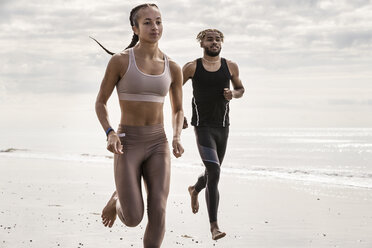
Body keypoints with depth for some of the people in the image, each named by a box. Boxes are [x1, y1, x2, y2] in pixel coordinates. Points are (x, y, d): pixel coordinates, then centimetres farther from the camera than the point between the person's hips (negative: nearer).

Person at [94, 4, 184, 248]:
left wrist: (177, 139, -6)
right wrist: (110, 134, -18)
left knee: (158, 213, -13)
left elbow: (178, 111, 15)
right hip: (127, 145, -3)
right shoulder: (120, 61, -8)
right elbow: (100, 103, 0)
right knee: (133, 219, -7)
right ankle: (118, 199, 31)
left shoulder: (173, 68, 3)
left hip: (158, 145, 3)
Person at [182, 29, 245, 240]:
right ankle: (214, 225, -18)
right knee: (214, 172, -19)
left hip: (223, 127, 5)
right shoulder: (192, 67, -2)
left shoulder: (230, 67, 6)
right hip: (203, 126, -4)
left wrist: (233, 94, -3)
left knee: (213, 173, 19)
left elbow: (241, 89, 20)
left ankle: (195, 190, 56)